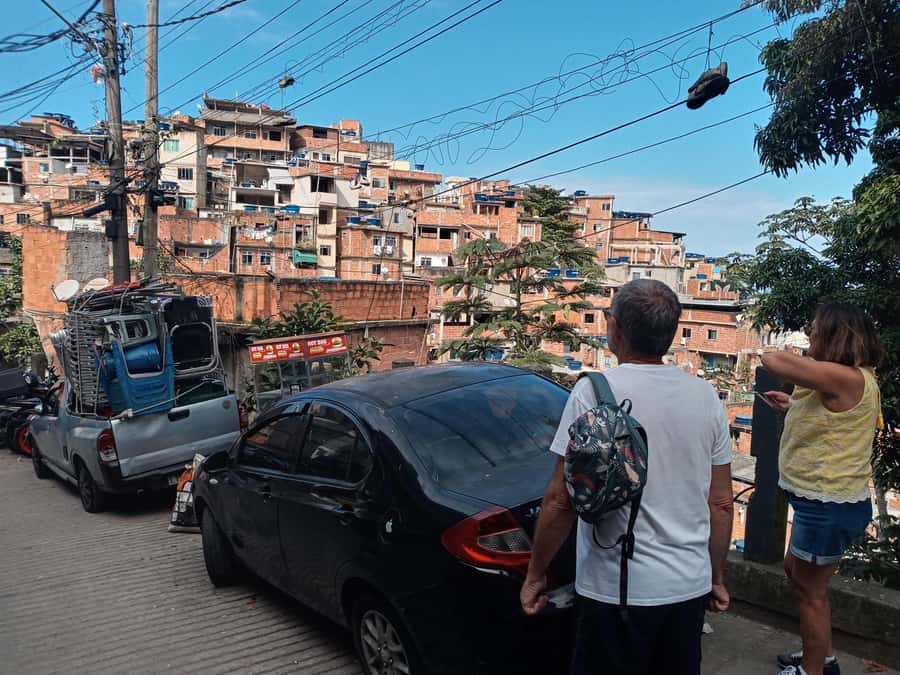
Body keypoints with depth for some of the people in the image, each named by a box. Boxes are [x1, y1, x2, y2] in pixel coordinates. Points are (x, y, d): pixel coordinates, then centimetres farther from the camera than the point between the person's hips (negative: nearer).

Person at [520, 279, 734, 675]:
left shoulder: (595, 391, -15)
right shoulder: (706, 397, 0)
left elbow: (560, 501, -15)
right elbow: (721, 504, 5)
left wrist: (535, 575, -2)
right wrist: (716, 578, 18)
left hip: (617, 590, -5)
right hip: (691, 588, 5)